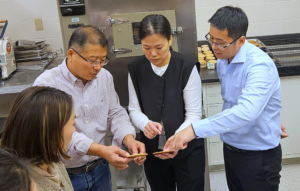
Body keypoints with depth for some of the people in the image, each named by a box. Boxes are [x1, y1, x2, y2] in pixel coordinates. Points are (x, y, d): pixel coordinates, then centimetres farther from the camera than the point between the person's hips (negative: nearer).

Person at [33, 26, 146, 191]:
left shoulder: (105, 77, 0)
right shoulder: (47, 84, -19)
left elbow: (115, 113, 3)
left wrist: (129, 140, -17)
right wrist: (100, 150, -38)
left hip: (99, 169, 5)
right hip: (65, 176, -5)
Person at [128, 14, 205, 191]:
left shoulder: (187, 68, -16)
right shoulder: (135, 69, -5)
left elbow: (194, 115, -15)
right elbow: (134, 109, -1)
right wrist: (145, 124, -23)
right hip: (152, 151, 3)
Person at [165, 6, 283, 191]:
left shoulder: (260, 65, -26)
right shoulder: (223, 61, 1)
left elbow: (246, 111, -41)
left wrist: (194, 129, -45)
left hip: (259, 155, -7)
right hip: (230, 148, 7)